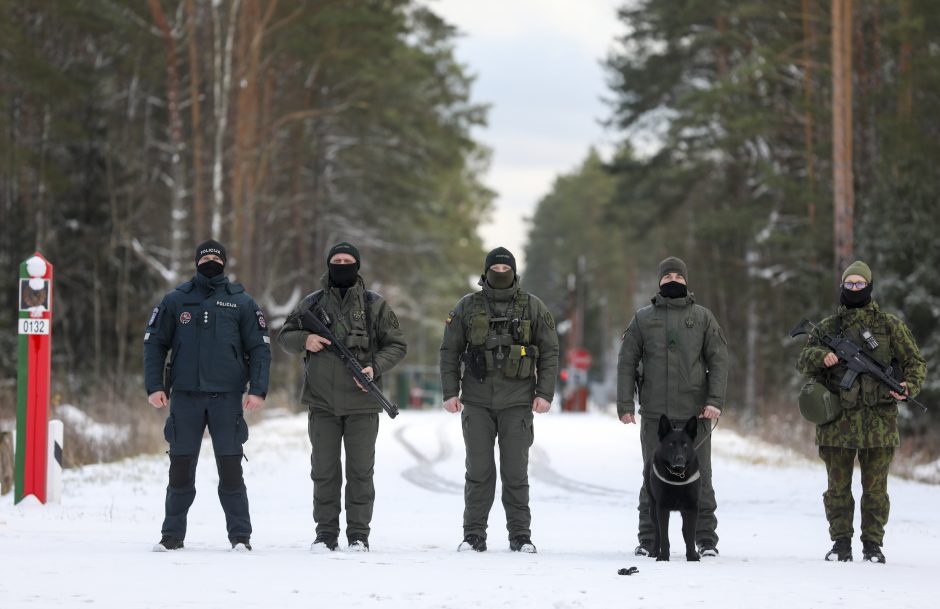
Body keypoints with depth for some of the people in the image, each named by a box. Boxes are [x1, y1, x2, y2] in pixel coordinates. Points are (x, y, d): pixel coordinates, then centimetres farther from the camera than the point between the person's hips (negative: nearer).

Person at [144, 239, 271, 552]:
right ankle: (173, 534, 12)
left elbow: (260, 348, 6)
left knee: (230, 468, -2)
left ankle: (240, 535, 5)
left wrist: (257, 390, -5)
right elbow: (154, 343, 8)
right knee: (180, 468, 3)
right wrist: (154, 386, -2)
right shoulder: (176, 300, 7)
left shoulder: (241, 303, 6)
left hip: (227, 397, -1)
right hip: (185, 396, 1)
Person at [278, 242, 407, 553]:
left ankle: (359, 535, 7)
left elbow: (397, 345, 6)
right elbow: (284, 336, 15)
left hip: (362, 402, -1)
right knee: (324, 471, 5)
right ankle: (326, 533, 12)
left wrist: (376, 367, -11)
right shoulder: (312, 303, 8)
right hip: (322, 404, 1)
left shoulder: (375, 305, 4)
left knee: (361, 471, 1)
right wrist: (304, 340, -7)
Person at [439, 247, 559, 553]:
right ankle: (474, 535, 8)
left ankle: (520, 535, 9)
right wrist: (450, 392, 1)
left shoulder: (533, 308, 6)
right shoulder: (467, 307, 7)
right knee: (479, 471, 2)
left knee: (516, 472, 2)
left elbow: (549, 353, 6)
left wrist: (545, 393, -2)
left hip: (517, 402, -1)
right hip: (477, 402, 1)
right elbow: (449, 351, 9)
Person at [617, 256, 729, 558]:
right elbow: (627, 362, 8)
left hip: (695, 413, -1)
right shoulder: (643, 318, 9)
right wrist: (625, 404, -1)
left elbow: (719, 360, 4)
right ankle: (648, 540, 10)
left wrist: (715, 400, -8)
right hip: (654, 413, 1)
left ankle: (706, 539, 9)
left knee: (699, 477, 2)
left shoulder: (702, 317, 8)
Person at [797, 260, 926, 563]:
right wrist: (821, 356, -15)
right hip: (837, 421, 1)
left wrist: (909, 387, -10)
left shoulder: (890, 326, 8)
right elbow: (803, 360, 8)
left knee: (875, 488, 3)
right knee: (838, 487, 5)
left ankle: (873, 544, 12)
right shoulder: (828, 327, 12)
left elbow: (915, 362, 10)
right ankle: (841, 544, 13)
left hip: (878, 421, -1)